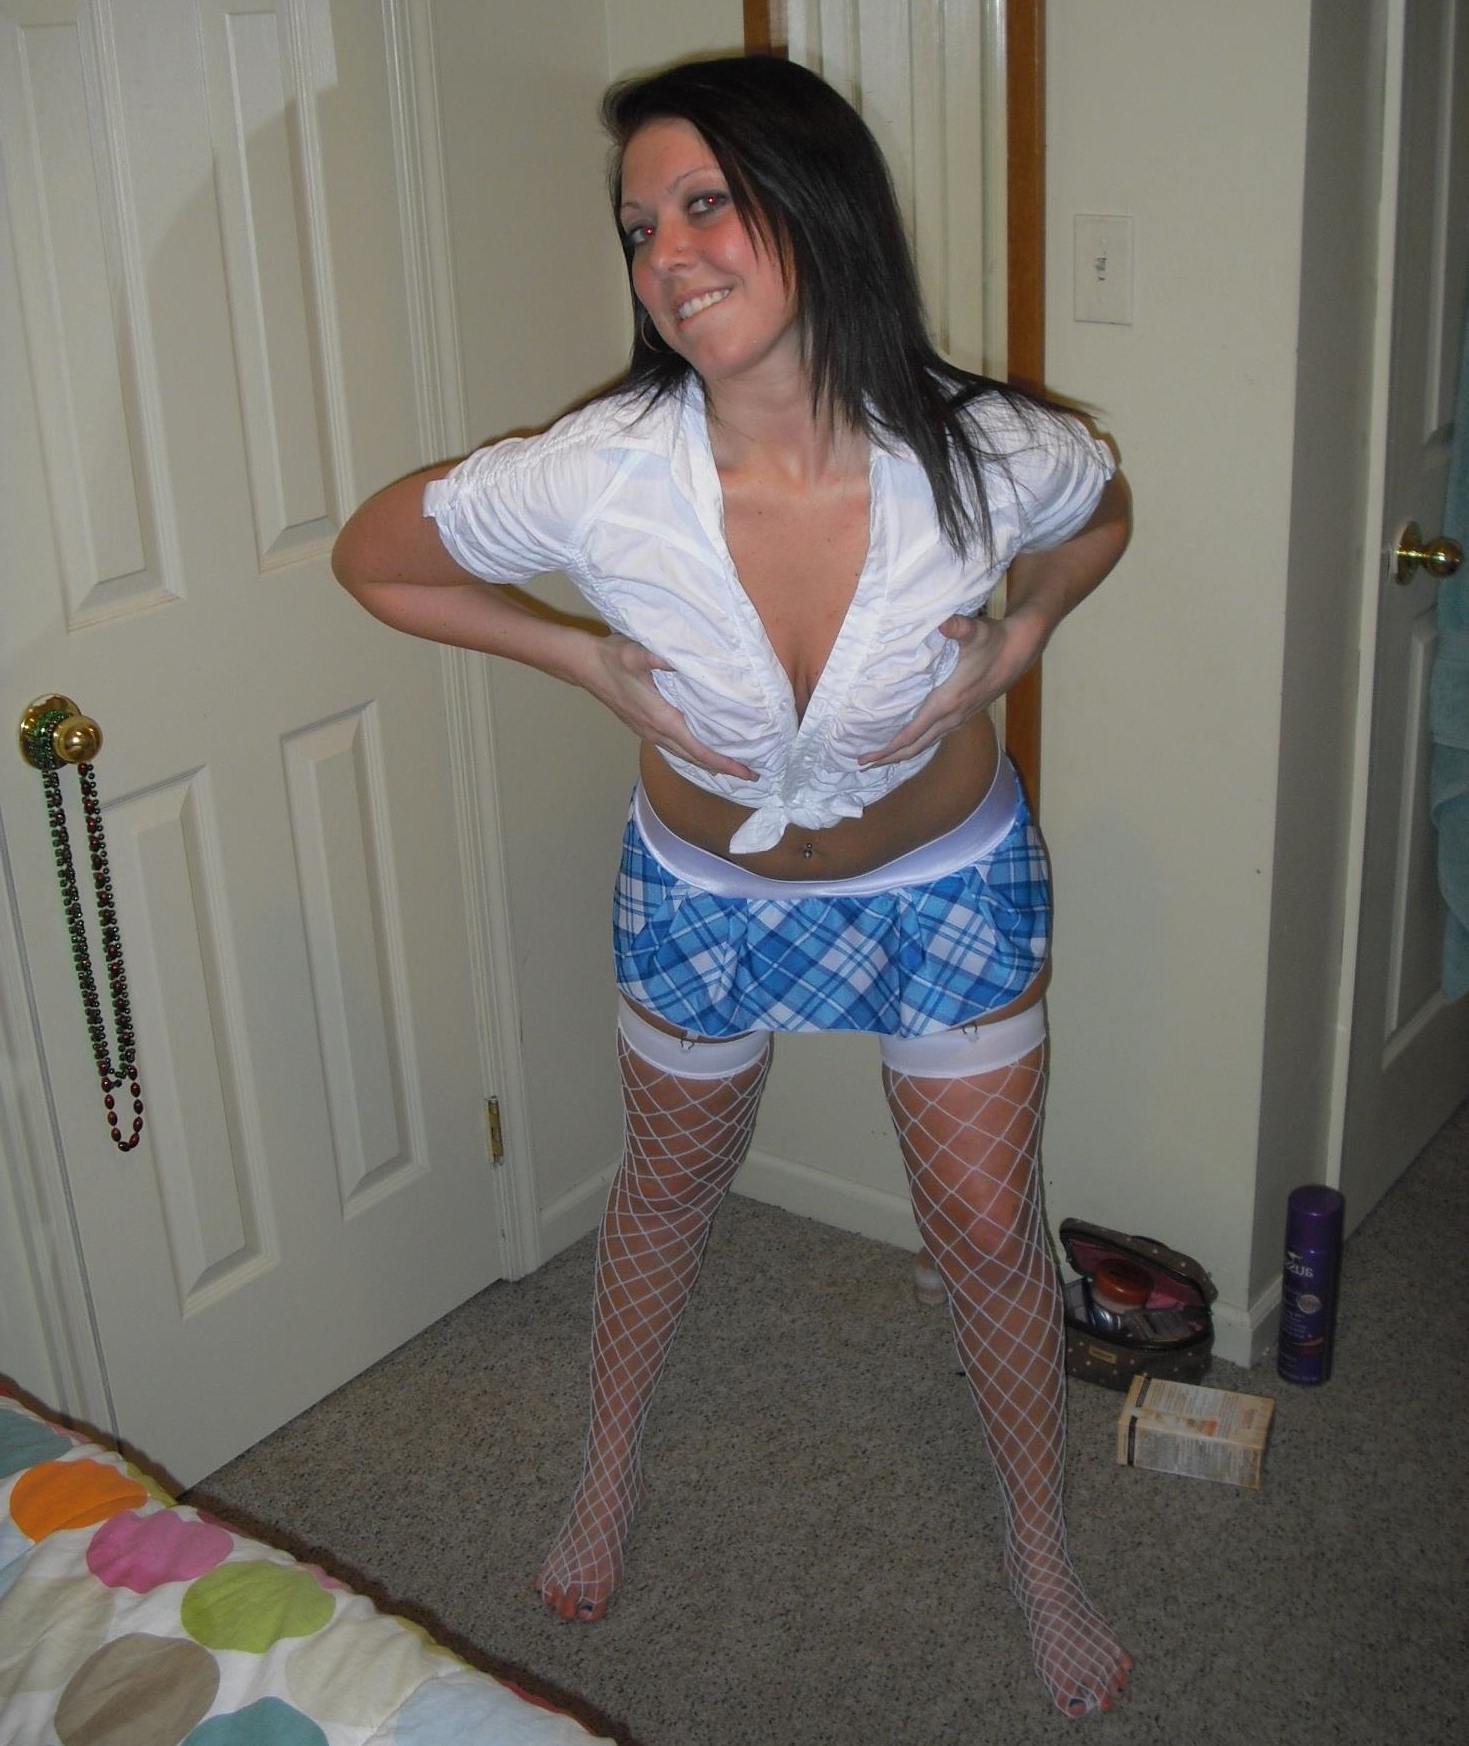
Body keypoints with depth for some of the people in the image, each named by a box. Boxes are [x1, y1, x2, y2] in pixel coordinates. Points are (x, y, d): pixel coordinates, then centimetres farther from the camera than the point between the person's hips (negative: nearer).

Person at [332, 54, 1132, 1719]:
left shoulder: (989, 453, -29)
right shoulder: (599, 474, -31)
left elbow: (1101, 512, -2)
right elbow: (372, 555, -12)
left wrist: (1016, 637, -18)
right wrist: (590, 660, -18)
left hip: (946, 877, 0)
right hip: (704, 881, 1)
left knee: (990, 1229, 10)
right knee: (670, 1181, 22)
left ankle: (1040, 1554, 38)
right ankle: (611, 1468, 51)